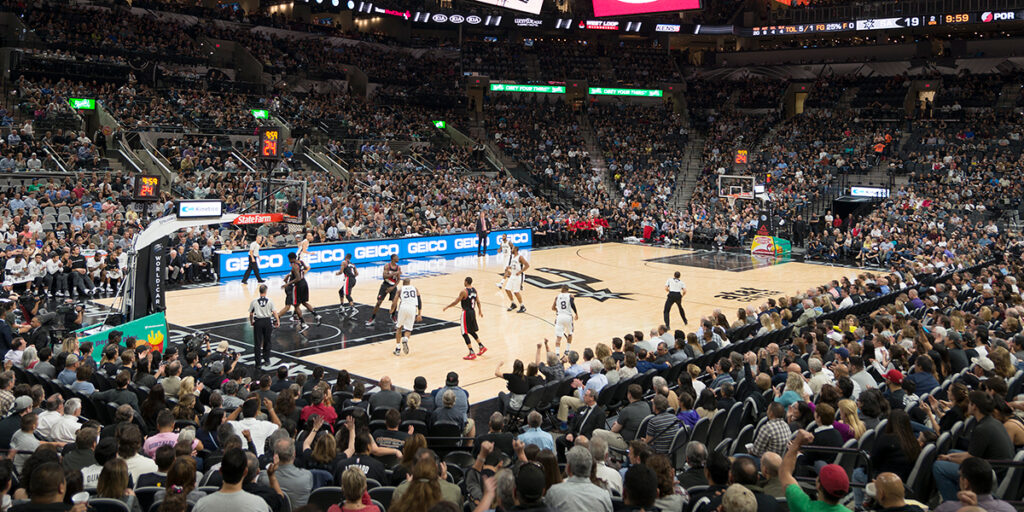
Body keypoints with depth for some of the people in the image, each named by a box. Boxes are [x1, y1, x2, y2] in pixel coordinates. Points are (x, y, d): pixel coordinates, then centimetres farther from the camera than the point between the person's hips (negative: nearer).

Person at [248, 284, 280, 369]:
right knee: (267, 341, 17)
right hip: (267, 321, 1)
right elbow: (274, 312, -6)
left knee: (257, 343, 4)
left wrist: (251, 322, 17)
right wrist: (278, 321, 4)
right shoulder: (270, 301, -3)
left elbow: (251, 313, 2)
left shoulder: (254, 301, -3)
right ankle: (266, 359, 24)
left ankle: (258, 363, 5)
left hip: (258, 322, -1)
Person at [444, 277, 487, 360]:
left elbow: (456, 302, -13)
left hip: (466, 313, -8)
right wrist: (480, 310, 29)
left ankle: (472, 354, -4)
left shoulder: (464, 291, -18)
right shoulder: (474, 290, 5)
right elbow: (478, 301, 15)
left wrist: (447, 307, 1)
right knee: (471, 331, 25)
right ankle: (481, 347, 28)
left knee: (465, 333, -2)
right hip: (473, 312, 8)